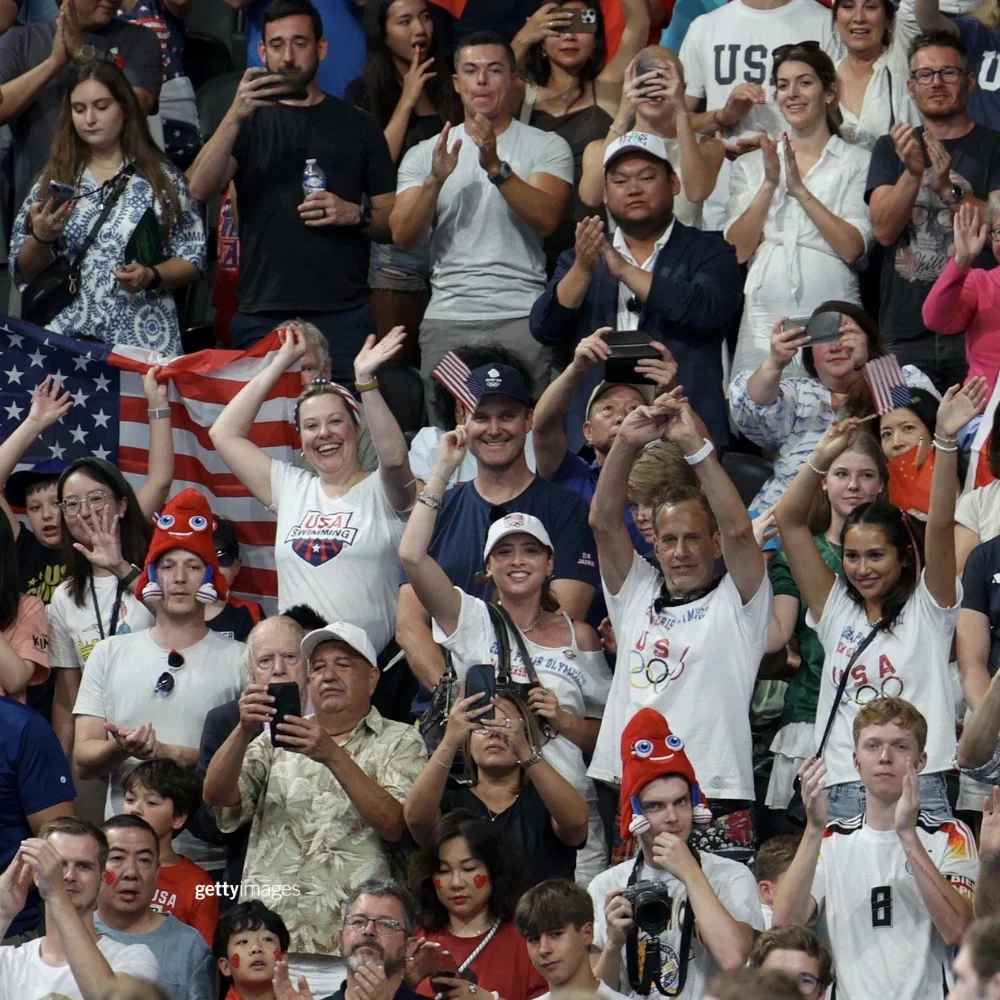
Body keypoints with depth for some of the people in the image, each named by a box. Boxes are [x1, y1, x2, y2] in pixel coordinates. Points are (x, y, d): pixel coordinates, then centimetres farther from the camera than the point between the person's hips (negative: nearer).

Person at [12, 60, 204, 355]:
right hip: (66, 337, 1)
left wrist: (151, 276, -14)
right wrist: (41, 239, -9)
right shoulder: (54, 180, 10)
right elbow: (24, 272, 11)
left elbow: (191, 262, 4)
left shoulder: (161, 178, 5)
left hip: (142, 339, -1)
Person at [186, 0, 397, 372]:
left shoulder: (357, 126, 13)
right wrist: (235, 117, -18)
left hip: (341, 317, 0)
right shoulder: (249, 121, 12)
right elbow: (199, 189, -5)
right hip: (261, 317, 0)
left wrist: (356, 214, -9)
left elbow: (393, 222, 13)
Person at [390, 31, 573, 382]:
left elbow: (546, 219, -10)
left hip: (522, 317, -2)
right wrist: (435, 180, -14)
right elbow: (403, 237, 2)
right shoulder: (424, 154, 12)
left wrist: (496, 168, -22)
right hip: (447, 318, 2)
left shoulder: (548, 147, 6)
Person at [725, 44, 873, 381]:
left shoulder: (857, 163, 5)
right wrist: (769, 184, -6)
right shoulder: (751, 165, 15)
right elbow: (738, 250, 4)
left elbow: (852, 248, -6)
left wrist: (800, 189, -11)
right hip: (763, 318, 2)